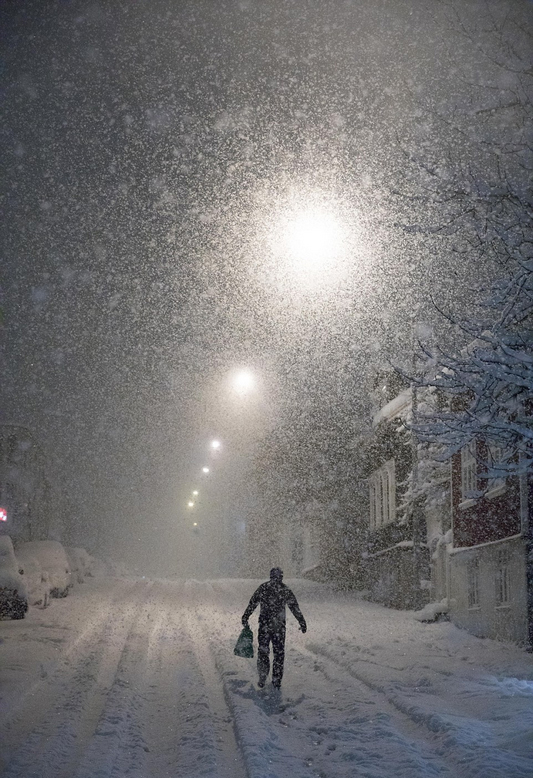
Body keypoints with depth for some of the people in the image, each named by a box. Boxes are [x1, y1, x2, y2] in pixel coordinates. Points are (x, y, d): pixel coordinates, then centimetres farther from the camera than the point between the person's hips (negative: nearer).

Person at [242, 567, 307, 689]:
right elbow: (295, 608, 5)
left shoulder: (263, 588, -1)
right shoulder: (286, 590, 2)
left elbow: (252, 604, -2)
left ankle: (262, 678, 0)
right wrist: (302, 622, 11)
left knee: (263, 651, 10)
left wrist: (245, 618, 4)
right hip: (279, 625, 1)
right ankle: (277, 681, 9)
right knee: (279, 653, 9)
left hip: (264, 625, -1)